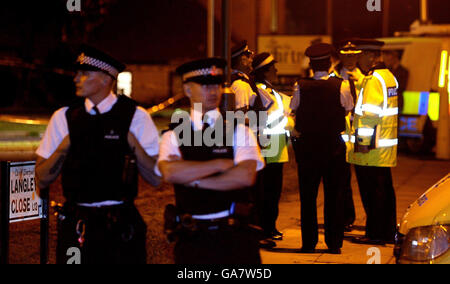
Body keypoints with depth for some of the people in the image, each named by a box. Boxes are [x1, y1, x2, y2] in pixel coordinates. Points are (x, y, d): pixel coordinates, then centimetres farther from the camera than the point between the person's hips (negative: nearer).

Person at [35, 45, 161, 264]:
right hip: (76, 226, 2)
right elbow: (42, 180, 4)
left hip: (121, 227, -2)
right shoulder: (64, 117, 4)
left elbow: (156, 178, -6)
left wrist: (132, 143, -15)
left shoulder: (136, 117, -2)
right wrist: (64, 147, -8)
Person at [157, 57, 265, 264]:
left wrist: (194, 179, -9)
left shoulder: (239, 132, 5)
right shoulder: (173, 137, 6)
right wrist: (221, 164, -10)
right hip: (191, 239, 0)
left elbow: (246, 176, -11)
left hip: (236, 238, 0)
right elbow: (169, 173, -15)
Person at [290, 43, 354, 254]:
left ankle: (309, 242, 9)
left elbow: (293, 108, 6)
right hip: (334, 146, 0)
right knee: (333, 196, 8)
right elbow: (348, 108, 7)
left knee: (308, 197, 8)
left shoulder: (302, 87, -8)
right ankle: (334, 243, 10)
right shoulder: (341, 86, -9)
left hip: (307, 146, 0)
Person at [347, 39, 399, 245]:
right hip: (386, 146, 9)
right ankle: (388, 232, 19)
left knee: (371, 192, -4)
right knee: (385, 190, 13)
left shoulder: (373, 80, -15)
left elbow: (370, 113, -20)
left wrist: (363, 141, -18)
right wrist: (359, 78, 39)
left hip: (370, 149, -9)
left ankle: (375, 234, 0)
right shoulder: (389, 77, 12)